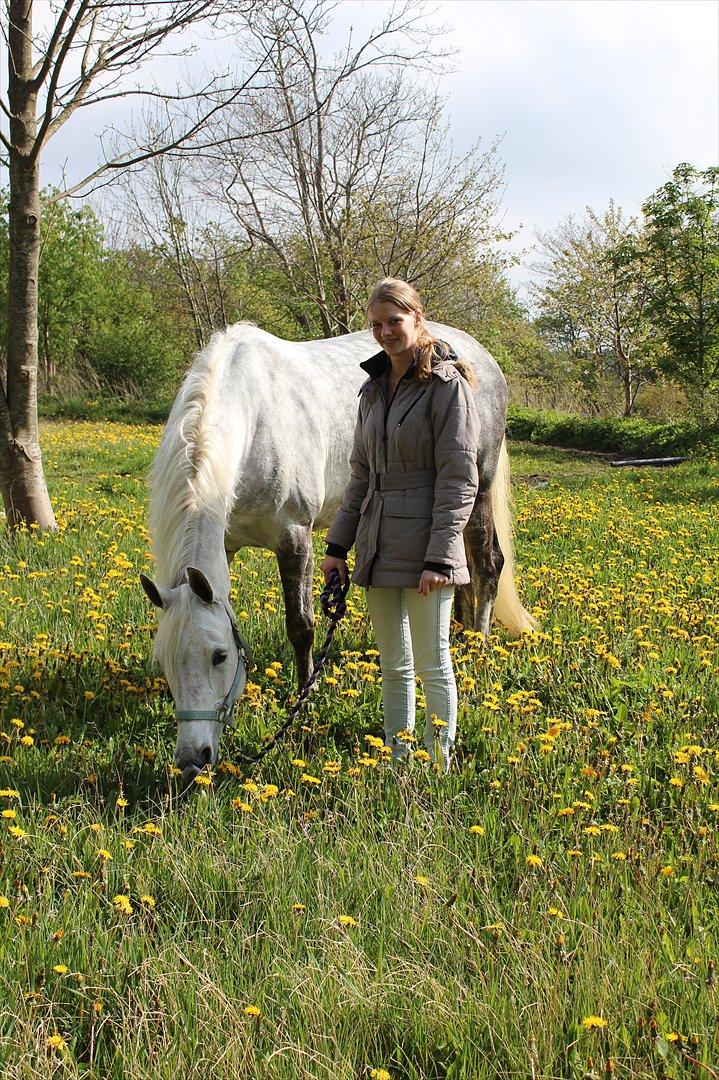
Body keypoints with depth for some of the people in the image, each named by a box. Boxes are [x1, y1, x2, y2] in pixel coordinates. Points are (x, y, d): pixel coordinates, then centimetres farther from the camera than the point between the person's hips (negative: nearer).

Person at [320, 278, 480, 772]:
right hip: (379, 546, 7)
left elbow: (459, 478, -14)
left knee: (433, 666, 1)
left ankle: (440, 766, 11)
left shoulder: (447, 384, -9)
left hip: (424, 547, -7)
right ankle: (396, 761, 24)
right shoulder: (374, 389, 13)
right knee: (393, 666, 14)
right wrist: (338, 545, 12)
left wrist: (440, 558, -19)